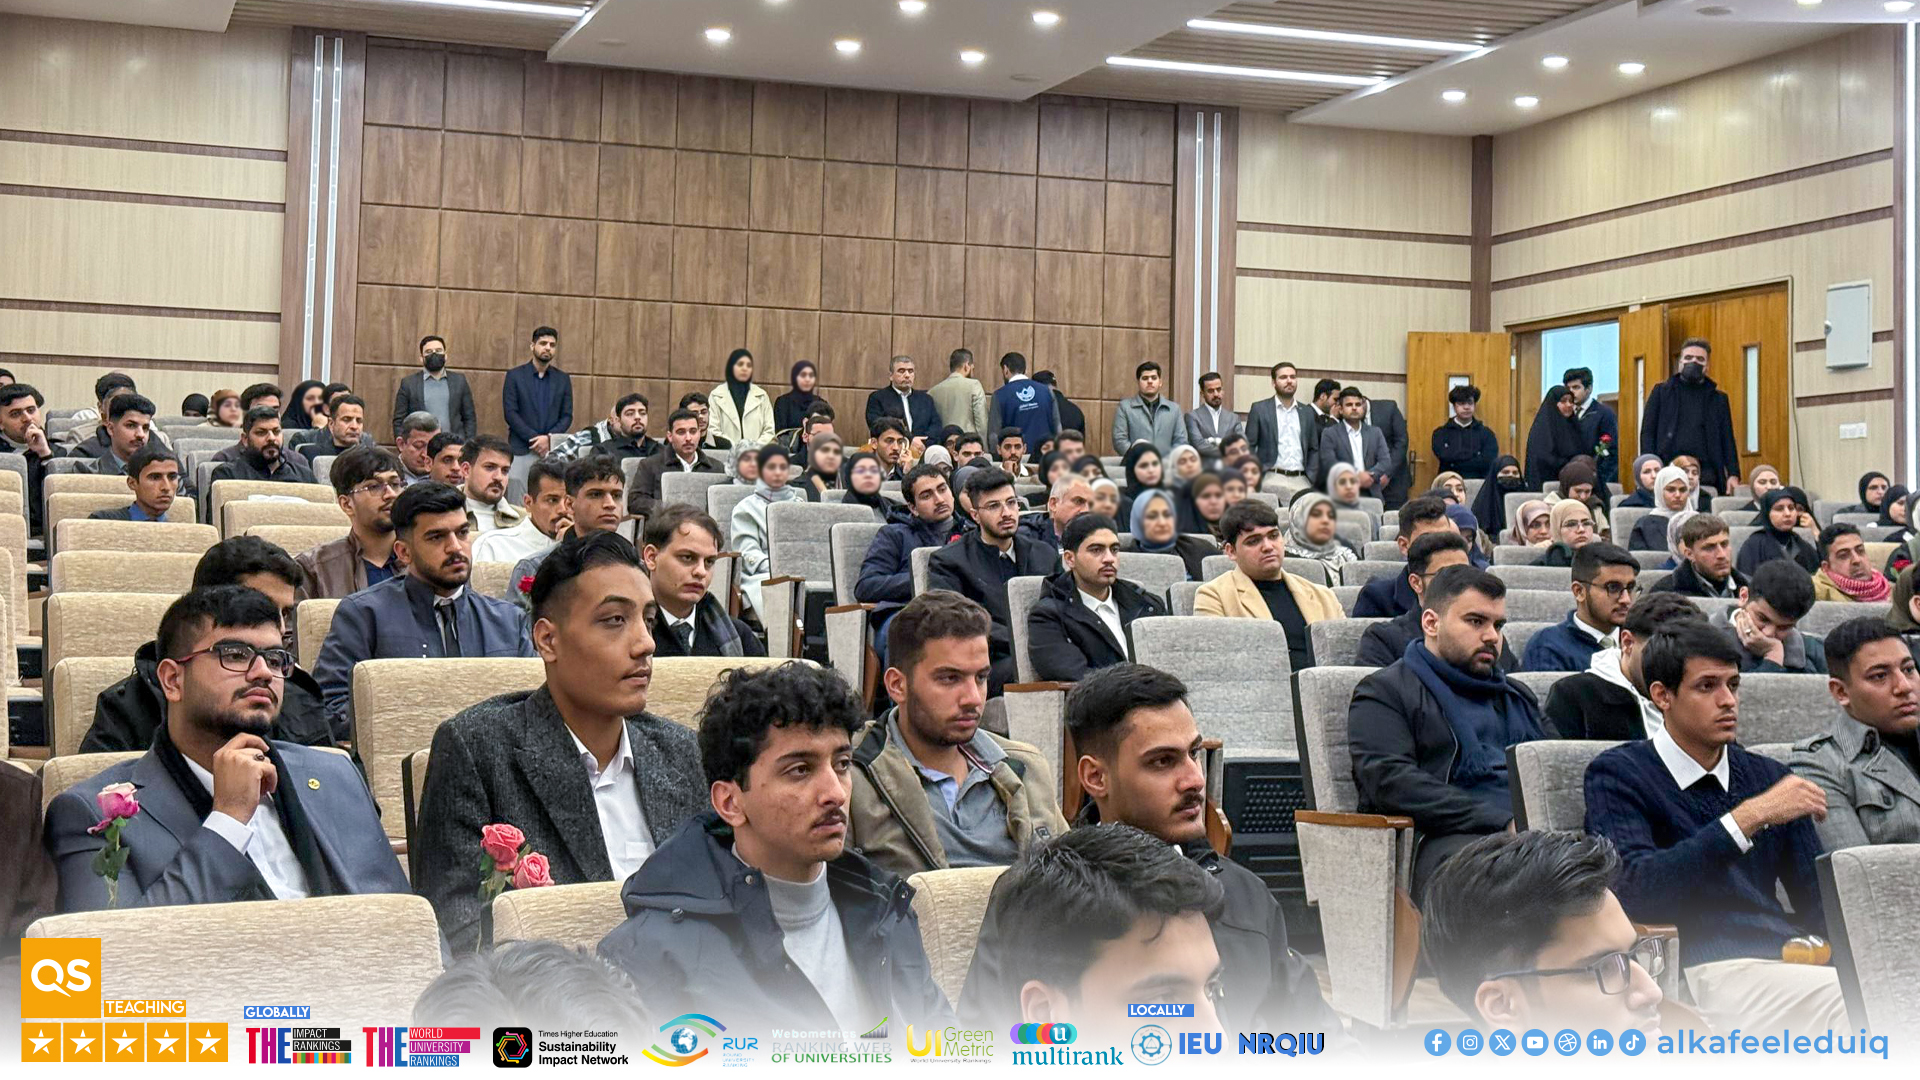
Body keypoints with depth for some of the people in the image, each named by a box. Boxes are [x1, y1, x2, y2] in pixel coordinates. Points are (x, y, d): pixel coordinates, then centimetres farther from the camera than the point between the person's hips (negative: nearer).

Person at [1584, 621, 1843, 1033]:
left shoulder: (1770, 777, 22)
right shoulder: (1616, 775, 3)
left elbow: (1819, 901, 20)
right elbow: (1634, 891, -14)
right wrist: (1749, 818, -17)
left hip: (1793, 956, 6)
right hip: (1705, 966, -6)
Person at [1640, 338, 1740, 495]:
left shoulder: (1718, 398, 17)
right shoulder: (1661, 392, 12)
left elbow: (1727, 439, 12)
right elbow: (1647, 433, 6)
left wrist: (1733, 474, -2)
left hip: (1706, 475, 1)